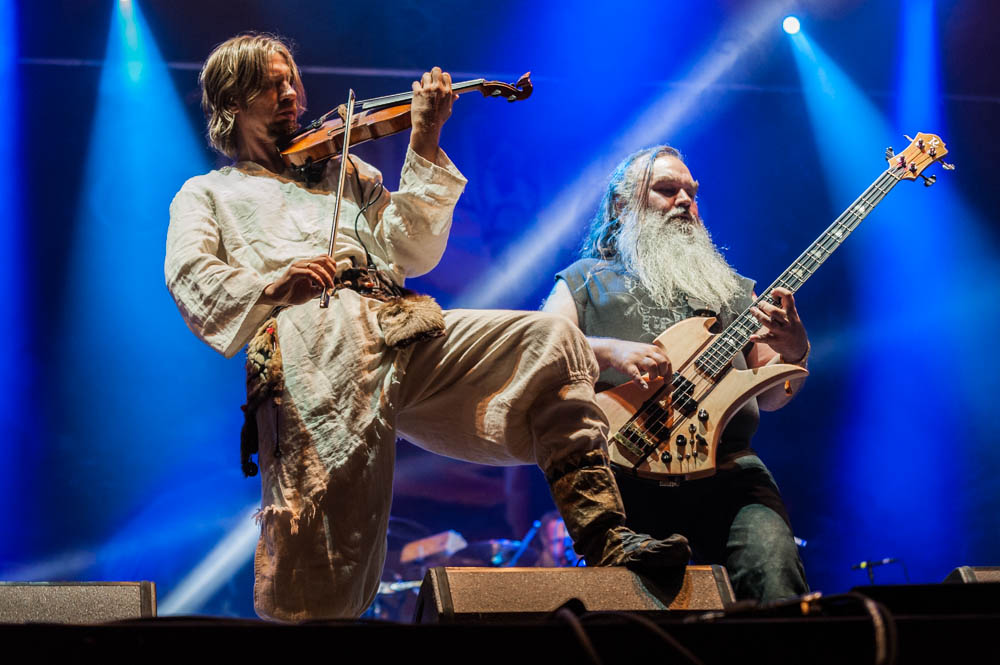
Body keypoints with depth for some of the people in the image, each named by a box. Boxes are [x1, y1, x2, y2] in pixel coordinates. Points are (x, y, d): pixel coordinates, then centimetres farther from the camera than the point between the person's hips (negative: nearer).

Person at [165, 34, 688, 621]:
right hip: (305, 341, -4)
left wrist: (425, 145, 8)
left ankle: (605, 540, -24)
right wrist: (272, 284, -14)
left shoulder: (342, 171, 35)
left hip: (400, 326, 4)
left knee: (551, 340, -18)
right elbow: (192, 282, 5)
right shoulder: (205, 195, 26)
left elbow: (409, 252, 19)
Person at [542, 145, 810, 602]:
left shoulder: (730, 285, 30)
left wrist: (793, 355, 2)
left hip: (726, 467, 3)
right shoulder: (587, 279, 20)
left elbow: (768, 396, 24)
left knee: (773, 566, -27)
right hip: (626, 467, -3)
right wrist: (607, 352, -13)